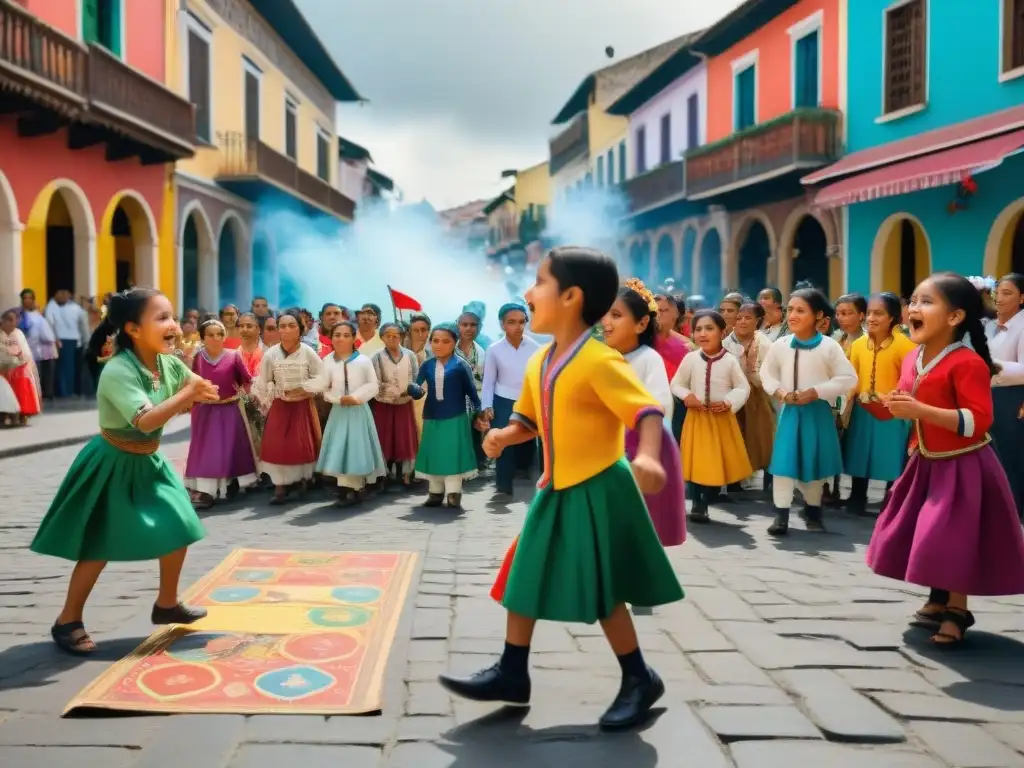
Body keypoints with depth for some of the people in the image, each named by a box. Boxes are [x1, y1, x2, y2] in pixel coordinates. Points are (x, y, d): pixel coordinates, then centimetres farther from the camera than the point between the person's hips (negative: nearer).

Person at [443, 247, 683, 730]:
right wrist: (505, 435, -5)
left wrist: (647, 457, -42)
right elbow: (529, 420, 16)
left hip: (598, 490, -8)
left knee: (601, 592, 0)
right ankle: (512, 673, 25)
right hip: (556, 490, 9)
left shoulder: (599, 361, -19)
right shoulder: (539, 363, 7)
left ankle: (640, 680, 20)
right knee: (525, 578, 12)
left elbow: (648, 411, -24)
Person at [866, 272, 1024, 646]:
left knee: (956, 540, -1)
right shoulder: (912, 360, 3)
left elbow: (978, 421, -28)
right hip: (927, 462, 8)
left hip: (962, 466, -8)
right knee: (929, 537, 15)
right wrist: (902, 408, 0)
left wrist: (921, 410, -34)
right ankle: (939, 602, 32)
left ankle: (957, 611, 18)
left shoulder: (967, 362, -22)